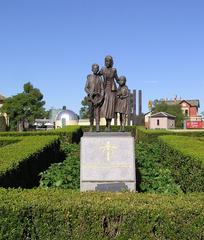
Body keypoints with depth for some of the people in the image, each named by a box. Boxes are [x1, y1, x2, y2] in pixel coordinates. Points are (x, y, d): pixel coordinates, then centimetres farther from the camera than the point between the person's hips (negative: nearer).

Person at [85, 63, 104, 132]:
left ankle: (97, 127, -19)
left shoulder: (100, 78, 6)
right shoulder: (89, 77, 7)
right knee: (91, 113, 4)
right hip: (90, 97, 1)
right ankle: (91, 127, 13)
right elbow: (86, 88, 3)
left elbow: (102, 89, 2)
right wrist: (90, 93, -17)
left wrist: (101, 99, -10)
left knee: (97, 112, -11)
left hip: (98, 97, -1)